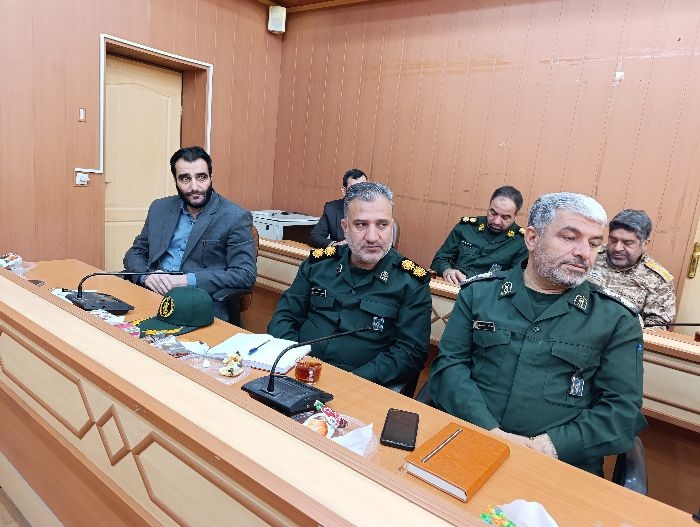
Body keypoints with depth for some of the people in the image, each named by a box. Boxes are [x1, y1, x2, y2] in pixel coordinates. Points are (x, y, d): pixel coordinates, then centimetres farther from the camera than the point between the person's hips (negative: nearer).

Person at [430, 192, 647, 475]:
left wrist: (546, 445, -13)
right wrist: (490, 432, -13)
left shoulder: (617, 320, 6)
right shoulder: (479, 292, 6)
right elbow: (449, 365, 1)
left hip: (562, 464, 1)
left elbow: (623, 409, 1)